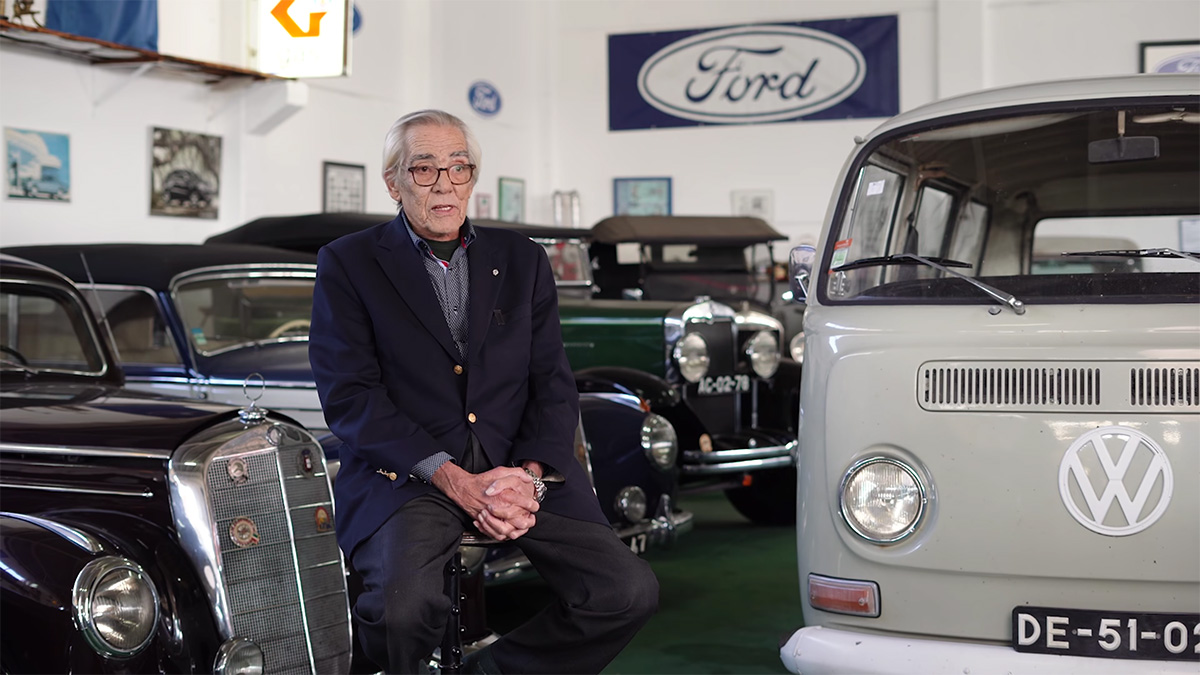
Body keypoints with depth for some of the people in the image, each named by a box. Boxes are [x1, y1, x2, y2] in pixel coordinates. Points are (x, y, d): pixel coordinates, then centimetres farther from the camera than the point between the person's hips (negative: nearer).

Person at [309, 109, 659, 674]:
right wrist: (454, 480, -15)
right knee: (404, 606, -33)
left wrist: (529, 475, -10)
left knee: (630, 591, -15)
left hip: (521, 472, 4)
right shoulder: (348, 264, 5)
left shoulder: (522, 260, 16)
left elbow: (553, 384, 10)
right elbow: (349, 396, -5)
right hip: (407, 475, -3)